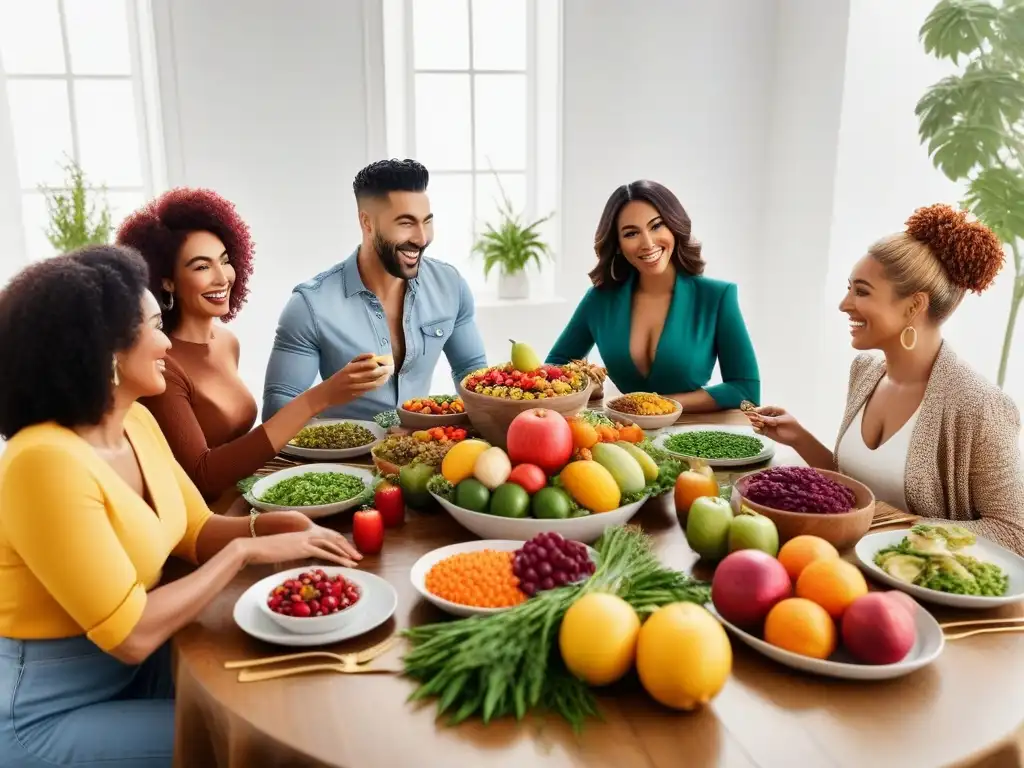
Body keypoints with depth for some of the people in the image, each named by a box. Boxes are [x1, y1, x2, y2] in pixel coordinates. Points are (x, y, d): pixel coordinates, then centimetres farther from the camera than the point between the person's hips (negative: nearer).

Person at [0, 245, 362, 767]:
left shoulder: (137, 423, -2)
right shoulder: (46, 463, -30)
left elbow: (195, 531, 7)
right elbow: (130, 635, -28)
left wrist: (272, 526, -13)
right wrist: (245, 551, -23)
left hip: (130, 668, 7)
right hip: (47, 716, -7)